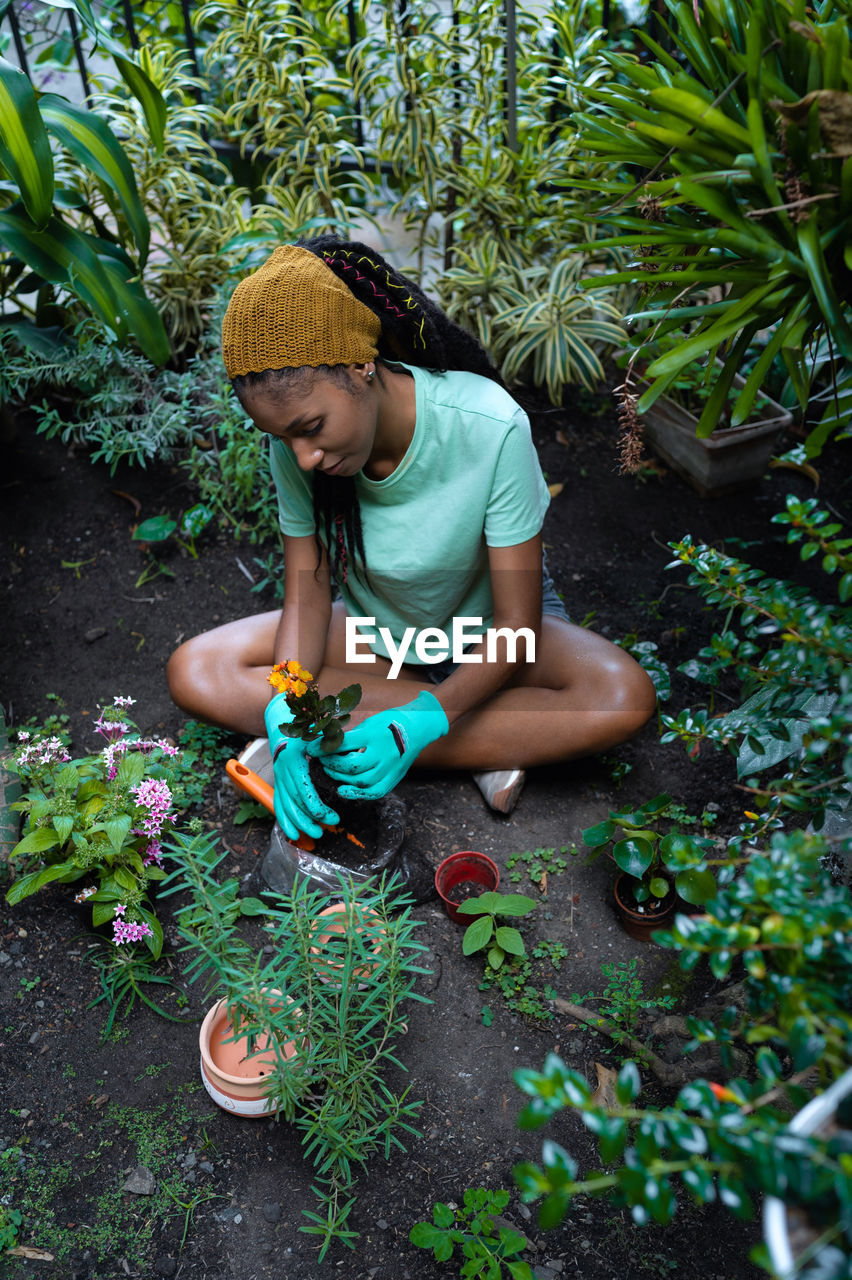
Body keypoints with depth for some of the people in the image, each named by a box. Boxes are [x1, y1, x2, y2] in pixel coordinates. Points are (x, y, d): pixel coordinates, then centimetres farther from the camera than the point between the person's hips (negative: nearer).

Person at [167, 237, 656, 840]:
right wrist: (287, 716, -32)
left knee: (625, 696, -30)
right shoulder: (295, 447, -19)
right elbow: (308, 595, -13)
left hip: (483, 633, -3)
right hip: (371, 632, 4)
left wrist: (418, 724, -40)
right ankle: (484, 748, -19)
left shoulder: (489, 427, -30)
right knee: (195, 672, -19)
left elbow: (517, 627, -26)